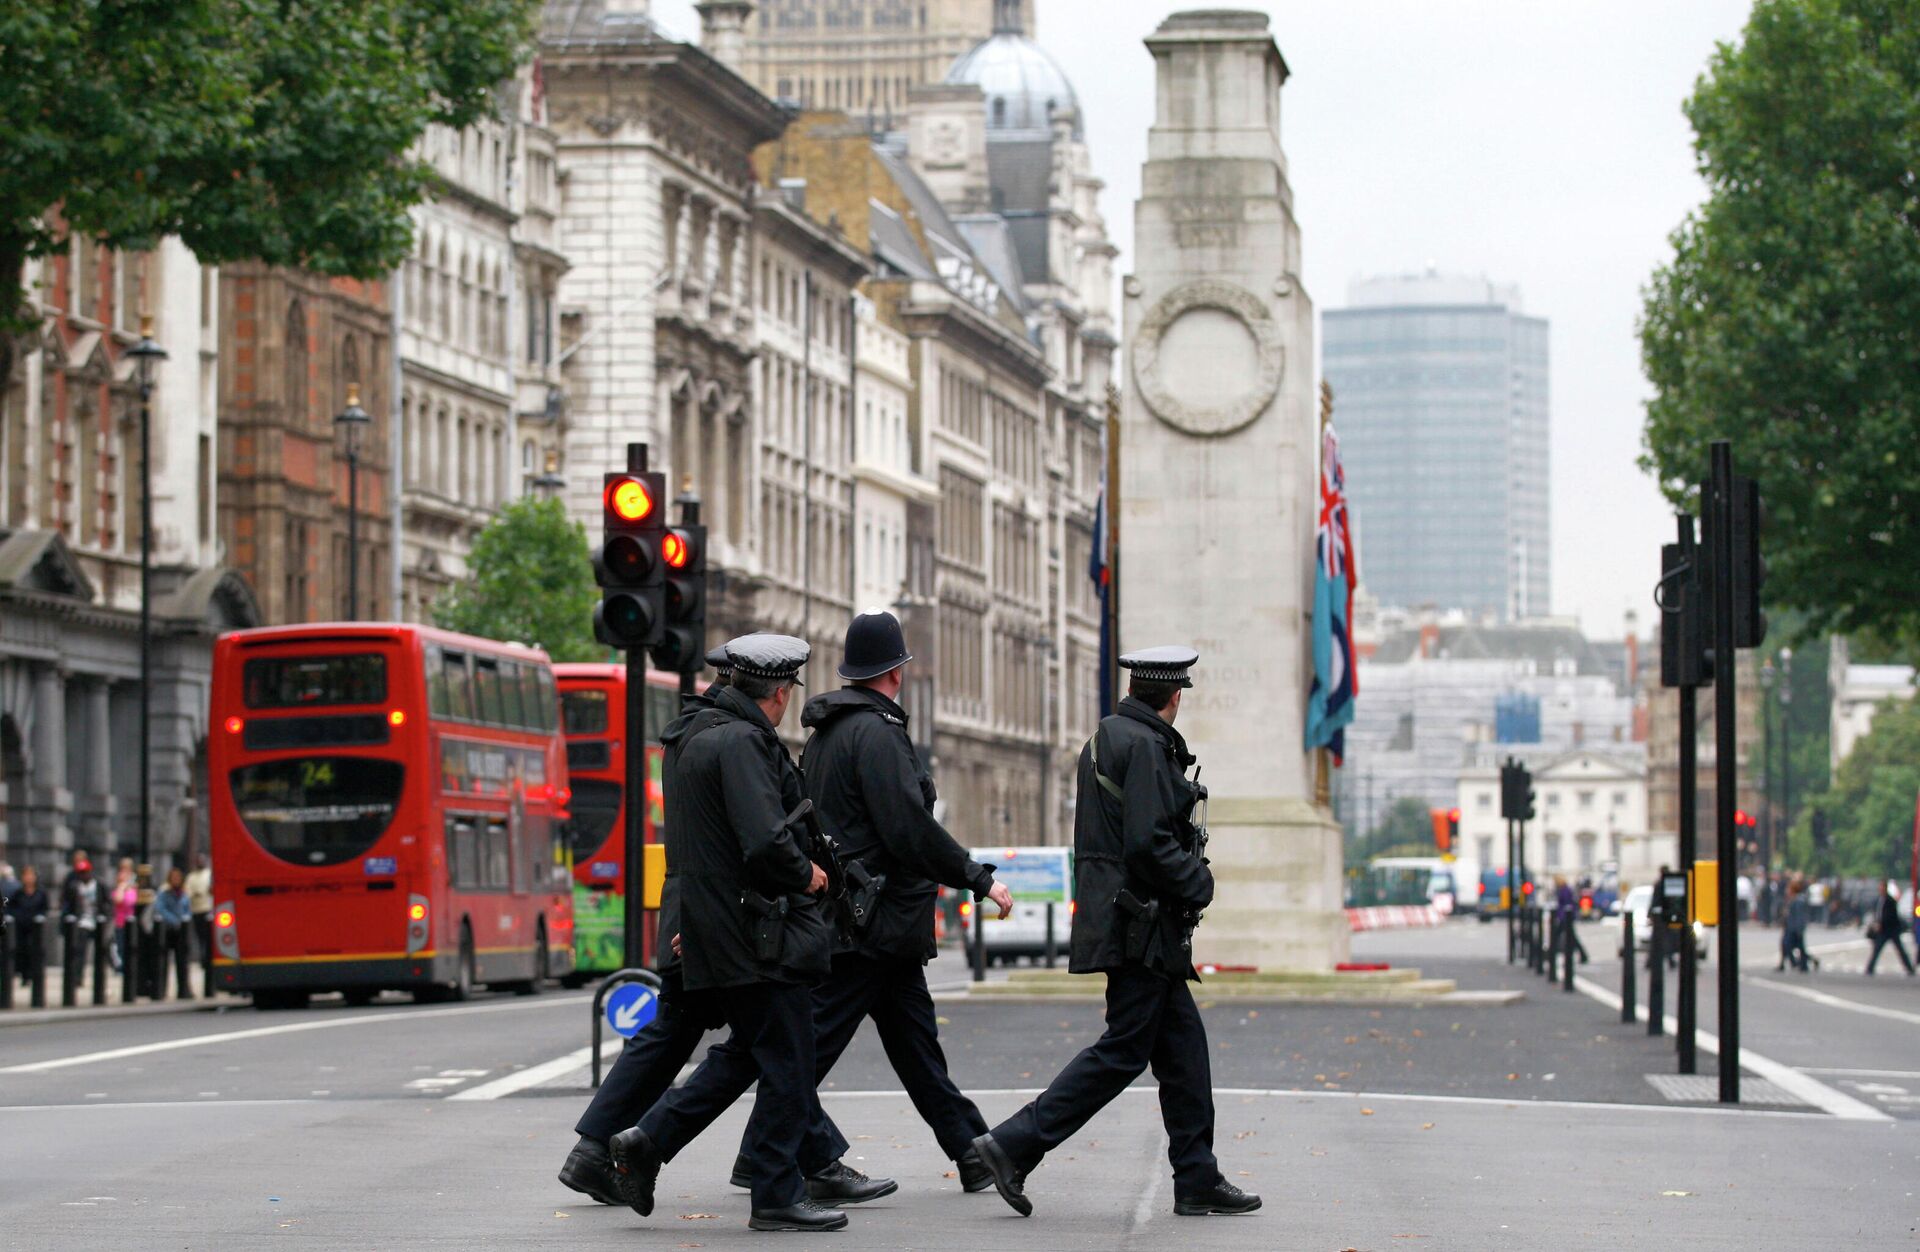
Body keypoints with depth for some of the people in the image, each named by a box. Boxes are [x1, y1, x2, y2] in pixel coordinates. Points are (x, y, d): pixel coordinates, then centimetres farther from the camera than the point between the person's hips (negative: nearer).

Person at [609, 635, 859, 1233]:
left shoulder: (692, 738, 14)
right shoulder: (742, 743, -18)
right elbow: (766, 843, -26)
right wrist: (807, 875, -8)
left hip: (712, 930, 10)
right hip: (759, 935, -10)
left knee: (746, 1052, 20)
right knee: (787, 1067, -1)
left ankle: (647, 1141, 16)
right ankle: (777, 1198, 4)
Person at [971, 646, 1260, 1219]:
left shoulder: (1105, 740, 15)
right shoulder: (1144, 746, -15)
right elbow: (1148, 844, -23)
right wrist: (1199, 882, -9)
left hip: (1124, 921, 10)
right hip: (1140, 926, -10)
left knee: (1183, 1043, 11)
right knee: (1123, 1052, -6)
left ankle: (1198, 1180, 13)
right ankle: (1015, 1145, -7)